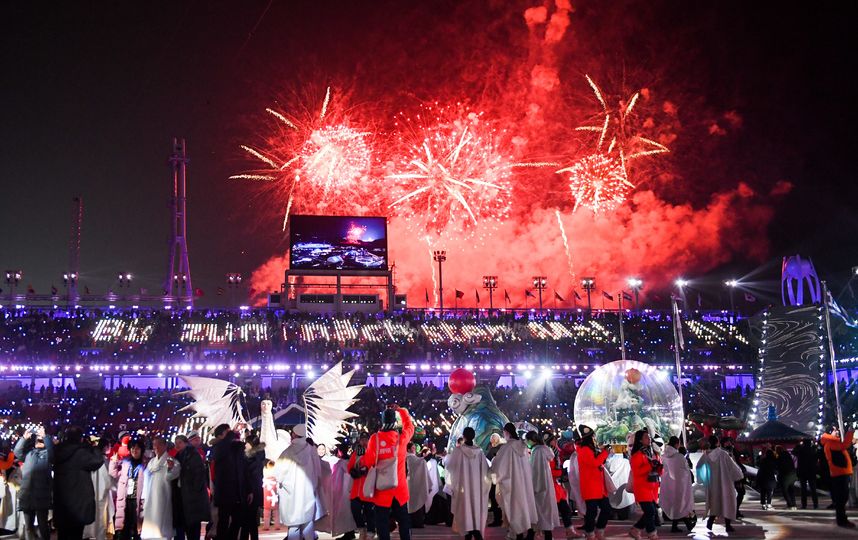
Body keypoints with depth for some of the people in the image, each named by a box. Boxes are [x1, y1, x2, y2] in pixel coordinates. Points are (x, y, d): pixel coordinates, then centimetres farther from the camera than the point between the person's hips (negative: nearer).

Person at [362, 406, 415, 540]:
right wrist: (401, 410, 24)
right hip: (399, 486, 1)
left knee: (382, 521, 5)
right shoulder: (401, 437, -7)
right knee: (403, 520, 13)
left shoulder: (375, 438, -11)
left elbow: (368, 462, -7)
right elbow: (410, 426, 14)